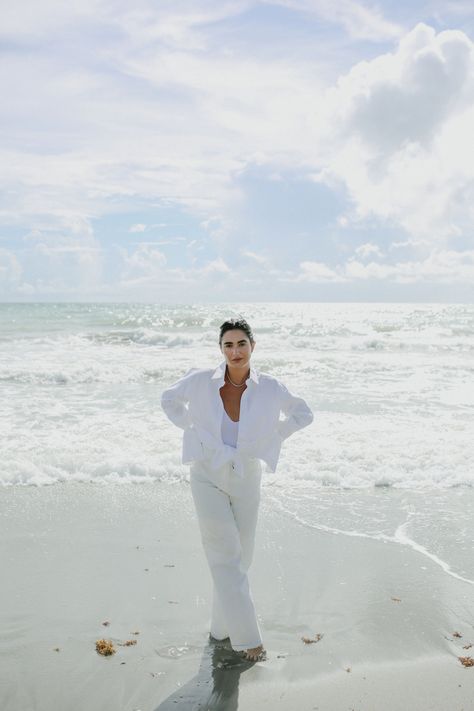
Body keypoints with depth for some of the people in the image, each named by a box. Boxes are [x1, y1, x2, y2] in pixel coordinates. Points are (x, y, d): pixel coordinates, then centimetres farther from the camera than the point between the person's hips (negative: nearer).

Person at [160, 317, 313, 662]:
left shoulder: (269, 387, -11)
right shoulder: (202, 380, -12)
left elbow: (304, 414, 6)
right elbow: (170, 399, 8)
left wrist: (268, 439, -1)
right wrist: (196, 433, 0)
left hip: (247, 478, 2)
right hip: (209, 477, -2)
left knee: (241, 558, 11)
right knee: (226, 557, -5)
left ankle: (224, 626, 31)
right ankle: (247, 638, 5)